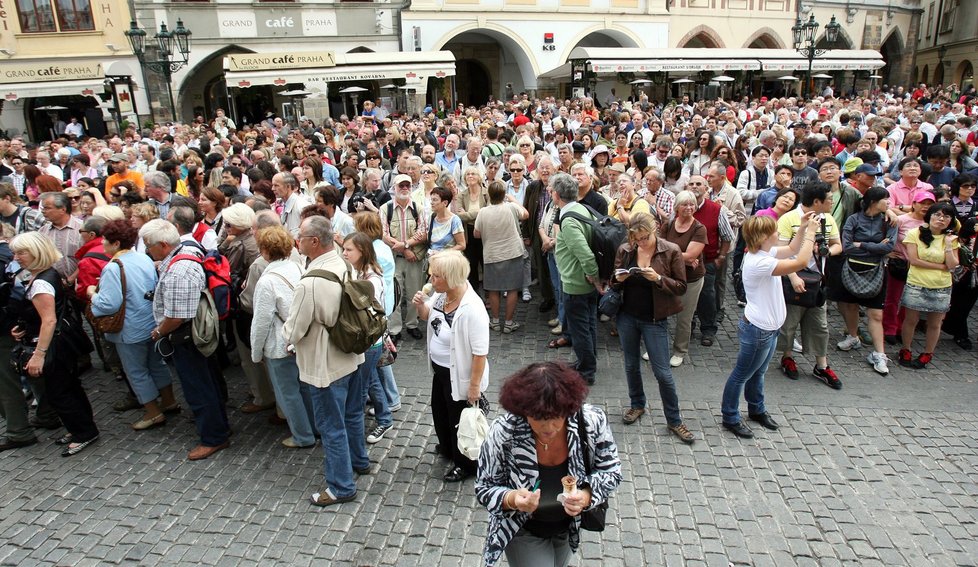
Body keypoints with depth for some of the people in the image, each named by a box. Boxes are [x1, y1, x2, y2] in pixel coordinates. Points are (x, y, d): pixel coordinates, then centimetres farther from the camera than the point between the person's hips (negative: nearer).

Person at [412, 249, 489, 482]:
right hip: (439, 368, 8)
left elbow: (480, 353, -29)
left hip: (460, 375, -8)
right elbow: (427, 316, 9)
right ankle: (448, 448, 58)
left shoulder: (472, 309, -34)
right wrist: (420, 306, -13)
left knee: (460, 420, 14)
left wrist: (474, 386, -23)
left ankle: (465, 464, 40)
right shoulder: (441, 294, -11)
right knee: (440, 411, 30)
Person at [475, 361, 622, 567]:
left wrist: (586, 496, -33)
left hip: (570, 524, 3)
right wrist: (512, 499, -40)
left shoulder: (593, 421, -28)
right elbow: (485, 489, -19)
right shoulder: (502, 432, -32)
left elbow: (611, 471, -13)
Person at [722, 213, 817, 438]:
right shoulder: (759, 263, -29)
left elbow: (791, 250, 17)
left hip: (769, 327, 10)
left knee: (758, 372, 25)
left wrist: (802, 228, 4)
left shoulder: (765, 252, 1)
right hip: (758, 329, -10)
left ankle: (757, 410, 43)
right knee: (742, 375, 6)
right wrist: (811, 233, -20)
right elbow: (801, 262, -31)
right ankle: (730, 418, 20)